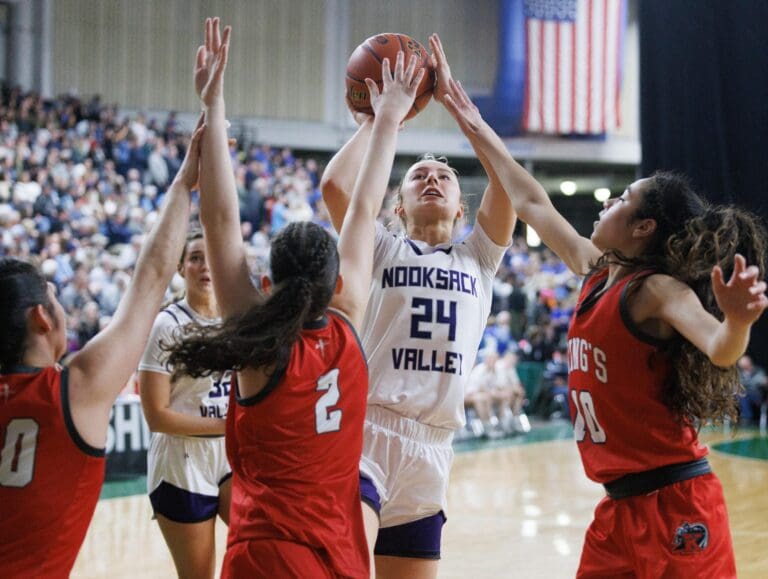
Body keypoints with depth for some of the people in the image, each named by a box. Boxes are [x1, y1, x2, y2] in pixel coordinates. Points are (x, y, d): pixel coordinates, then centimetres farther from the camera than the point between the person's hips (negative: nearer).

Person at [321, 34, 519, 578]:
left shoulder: (479, 258, 17)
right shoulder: (381, 249, 11)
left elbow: (507, 177, 3)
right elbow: (335, 186, -7)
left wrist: (452, 95, 5)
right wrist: (380, 115, 5)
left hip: (431, 450, 4)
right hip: (362, 432, -4)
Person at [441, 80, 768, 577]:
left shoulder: (657, 290, -13)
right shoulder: (597, 273, 10)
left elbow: (720, 350, -32)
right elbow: (531, 203, 21)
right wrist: (480, 134, 28)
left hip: (676, 504, -8)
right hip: (620, 506, 8)